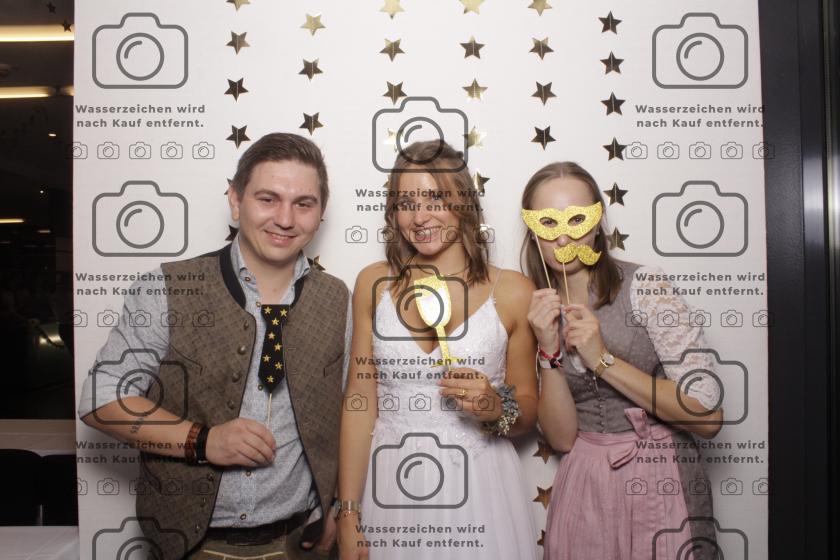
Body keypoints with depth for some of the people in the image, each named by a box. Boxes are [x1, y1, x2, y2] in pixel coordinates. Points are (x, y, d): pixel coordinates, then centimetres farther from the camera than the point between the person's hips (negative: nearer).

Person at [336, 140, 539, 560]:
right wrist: (348, 514, -1)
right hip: (390, 484, 1)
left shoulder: (512, 290, -7)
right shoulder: (374, 284, -3)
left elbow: (528, 410, 3)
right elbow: (359, 402, -1)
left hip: (479, 483, -1)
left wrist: (498, 408, -19)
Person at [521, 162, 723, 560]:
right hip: (583, 486, 3)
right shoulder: (538, 311, -1)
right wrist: (549, 352, -19)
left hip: (660, 482, -3)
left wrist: (602, 359, -22)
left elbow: (709, 417, -17)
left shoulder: (643, 285, -13)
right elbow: (561, 437, -6)